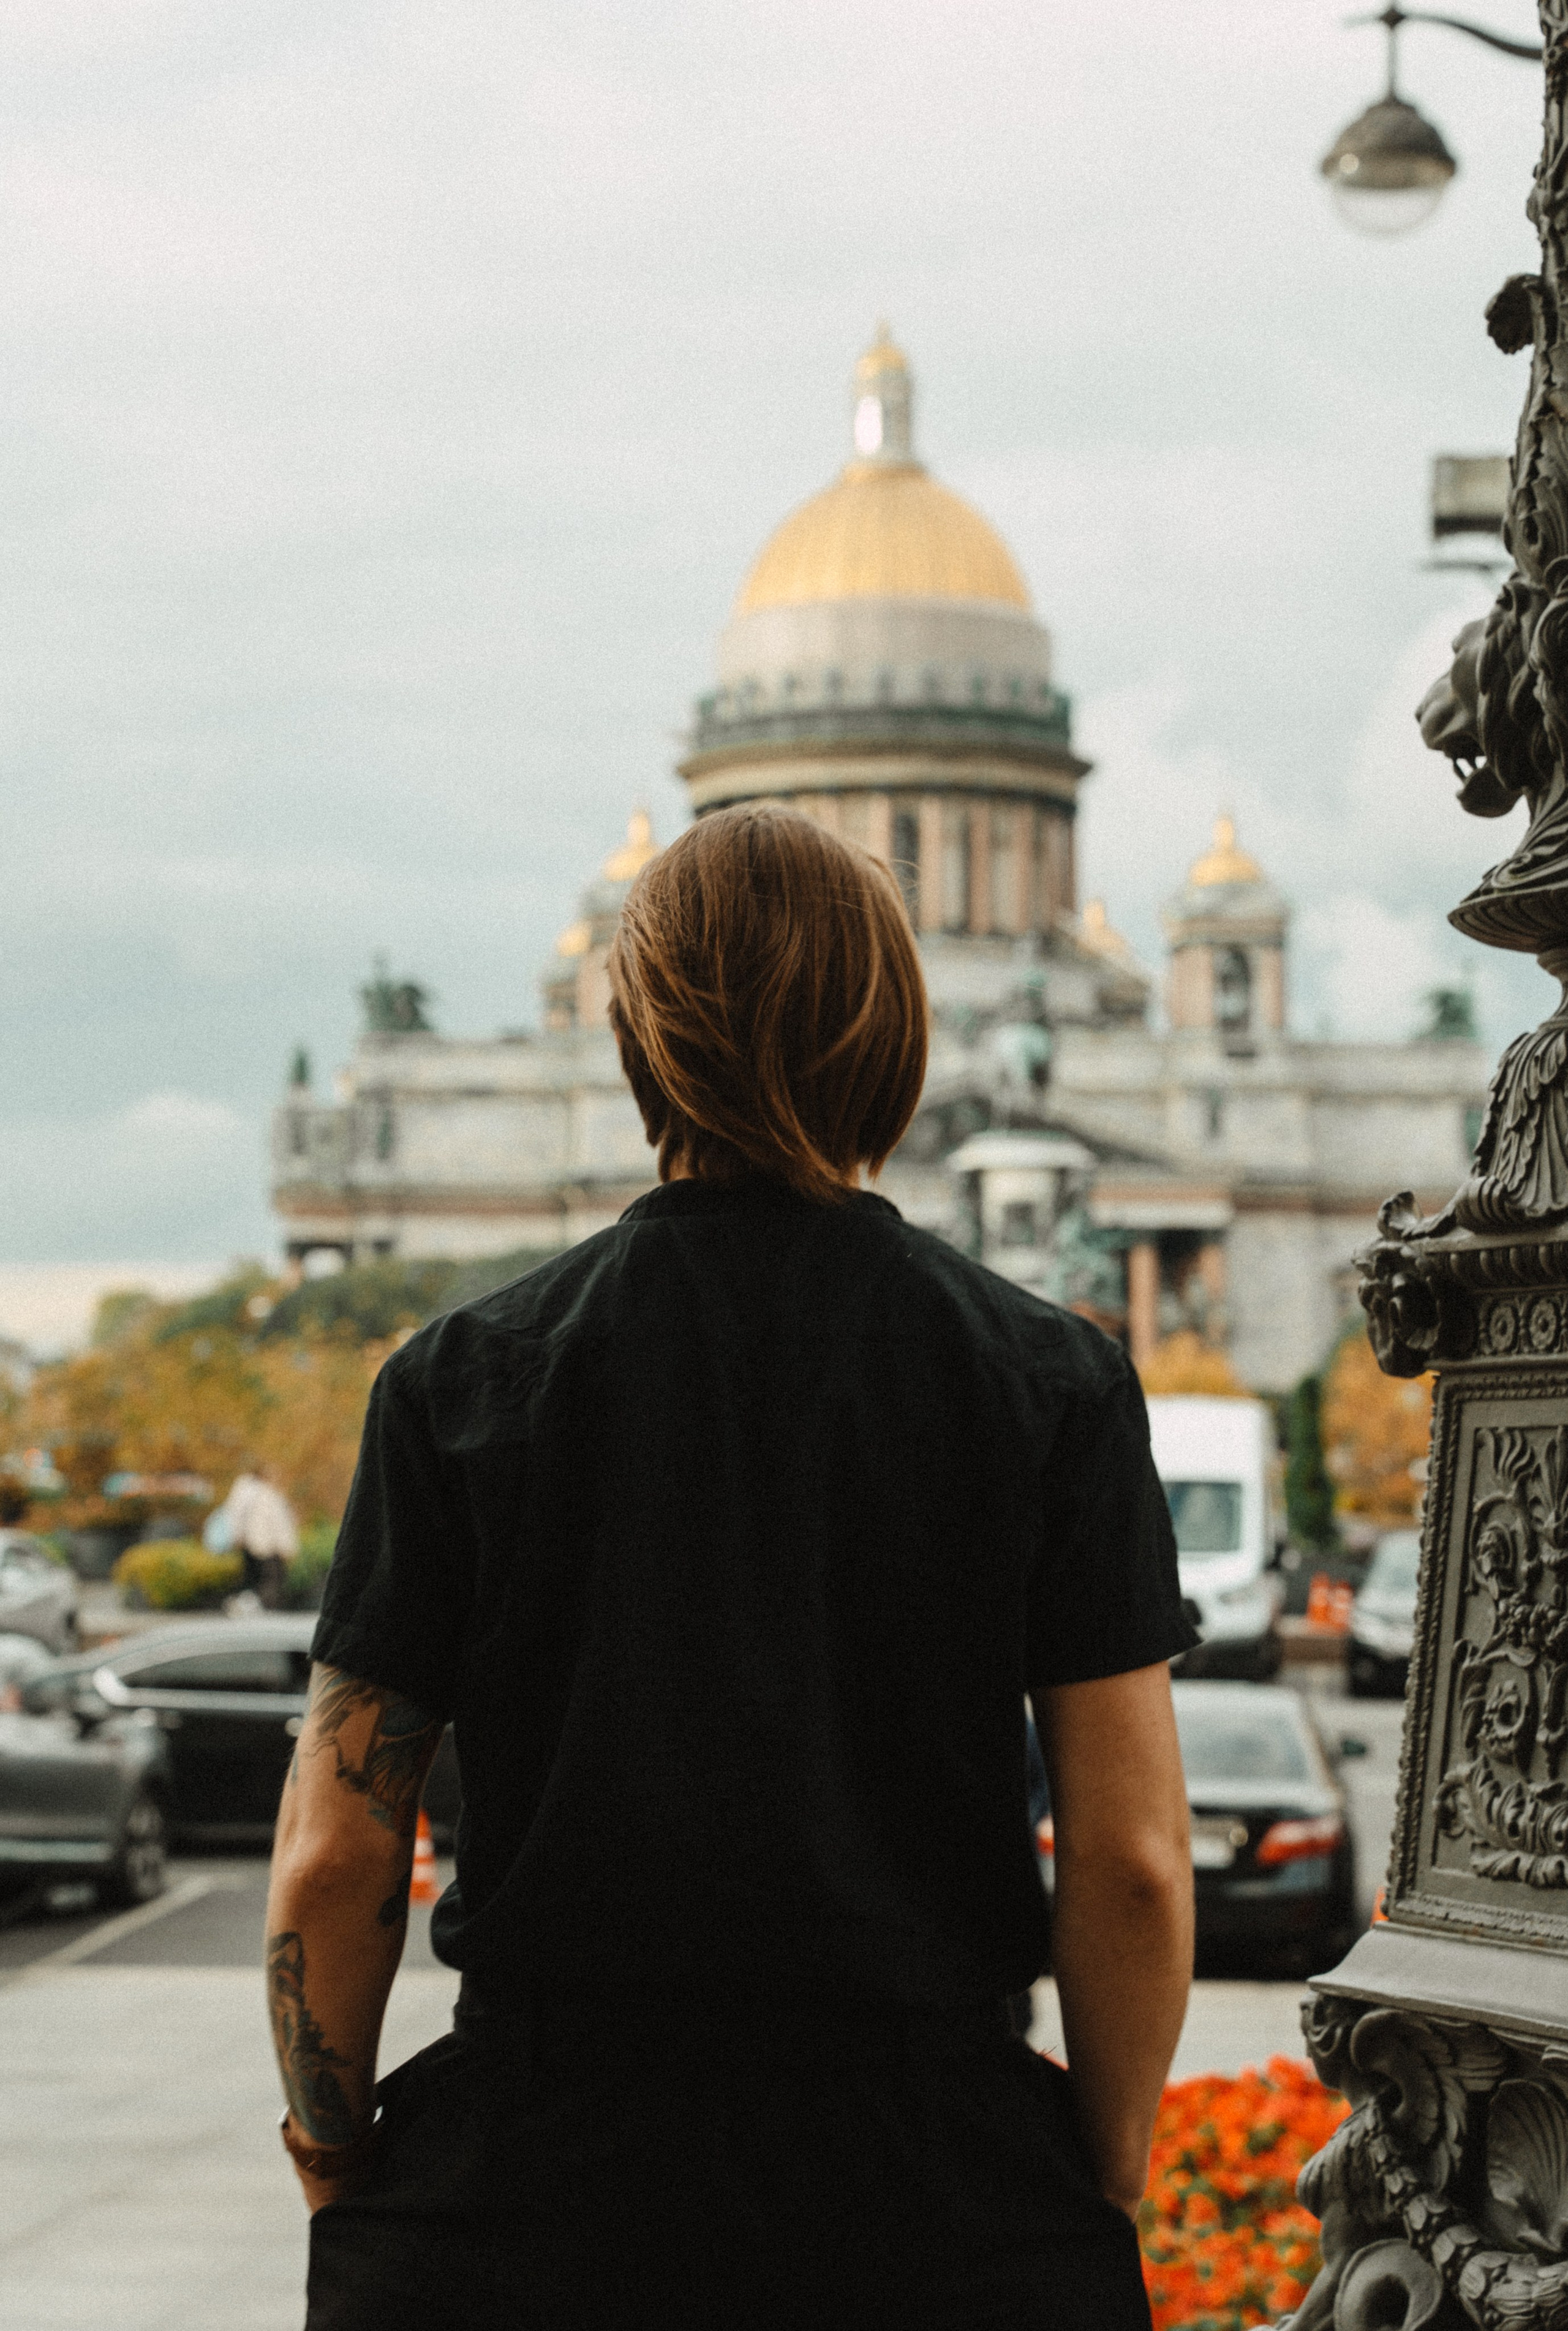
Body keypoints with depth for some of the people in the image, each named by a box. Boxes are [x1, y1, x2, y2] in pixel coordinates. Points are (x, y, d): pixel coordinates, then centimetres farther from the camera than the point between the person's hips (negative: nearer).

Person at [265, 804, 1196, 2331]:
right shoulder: (1051, 1384, -1)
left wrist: (340, 2173, 12)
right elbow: (1134, 1865, -4)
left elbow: (333, 1864, -2)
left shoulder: (464, 1379, -1)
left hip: (529, 2204, 0)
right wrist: (1104, 2194, 10)